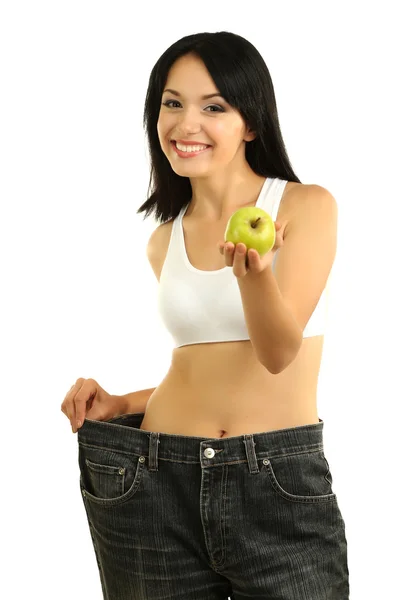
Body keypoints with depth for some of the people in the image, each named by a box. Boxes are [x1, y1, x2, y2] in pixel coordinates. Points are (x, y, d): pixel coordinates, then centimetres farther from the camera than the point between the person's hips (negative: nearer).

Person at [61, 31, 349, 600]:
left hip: (282, 485, -3)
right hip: (162, 483, 4)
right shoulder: (165, 240, 10)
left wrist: (254, 271, -30)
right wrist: (122, 404, 4)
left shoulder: (307, 206, -3)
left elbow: (279, 352, -12)